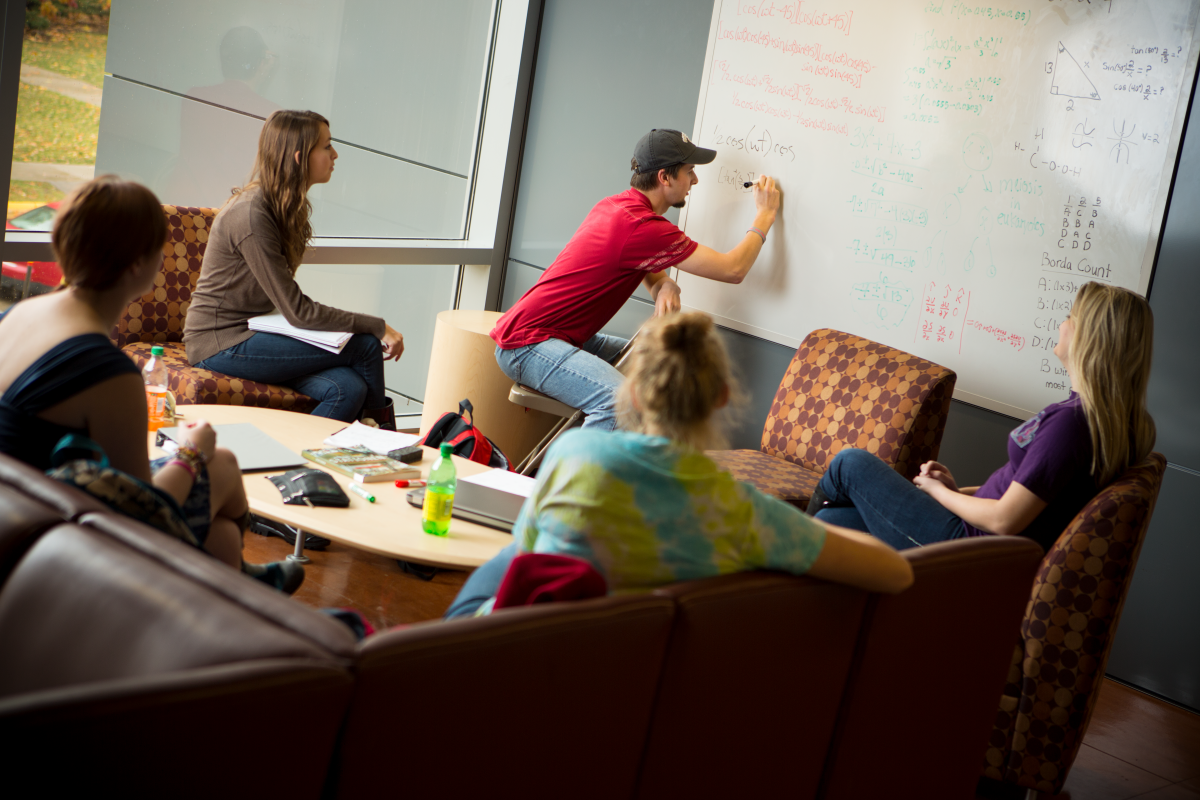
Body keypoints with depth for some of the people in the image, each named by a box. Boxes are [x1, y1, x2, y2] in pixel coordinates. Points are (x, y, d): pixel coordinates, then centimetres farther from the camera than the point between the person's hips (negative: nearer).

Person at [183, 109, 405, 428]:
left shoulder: (287, 208, 9)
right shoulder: (251, 214, -21)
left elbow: (286, 300, 10)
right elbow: (298, 311, -22)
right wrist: (377, 326, -17)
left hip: (252, 332, 9)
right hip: (221, 344, -9)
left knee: (348, 389, -18)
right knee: (365, 346, -15)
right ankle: (383, 433, 9)